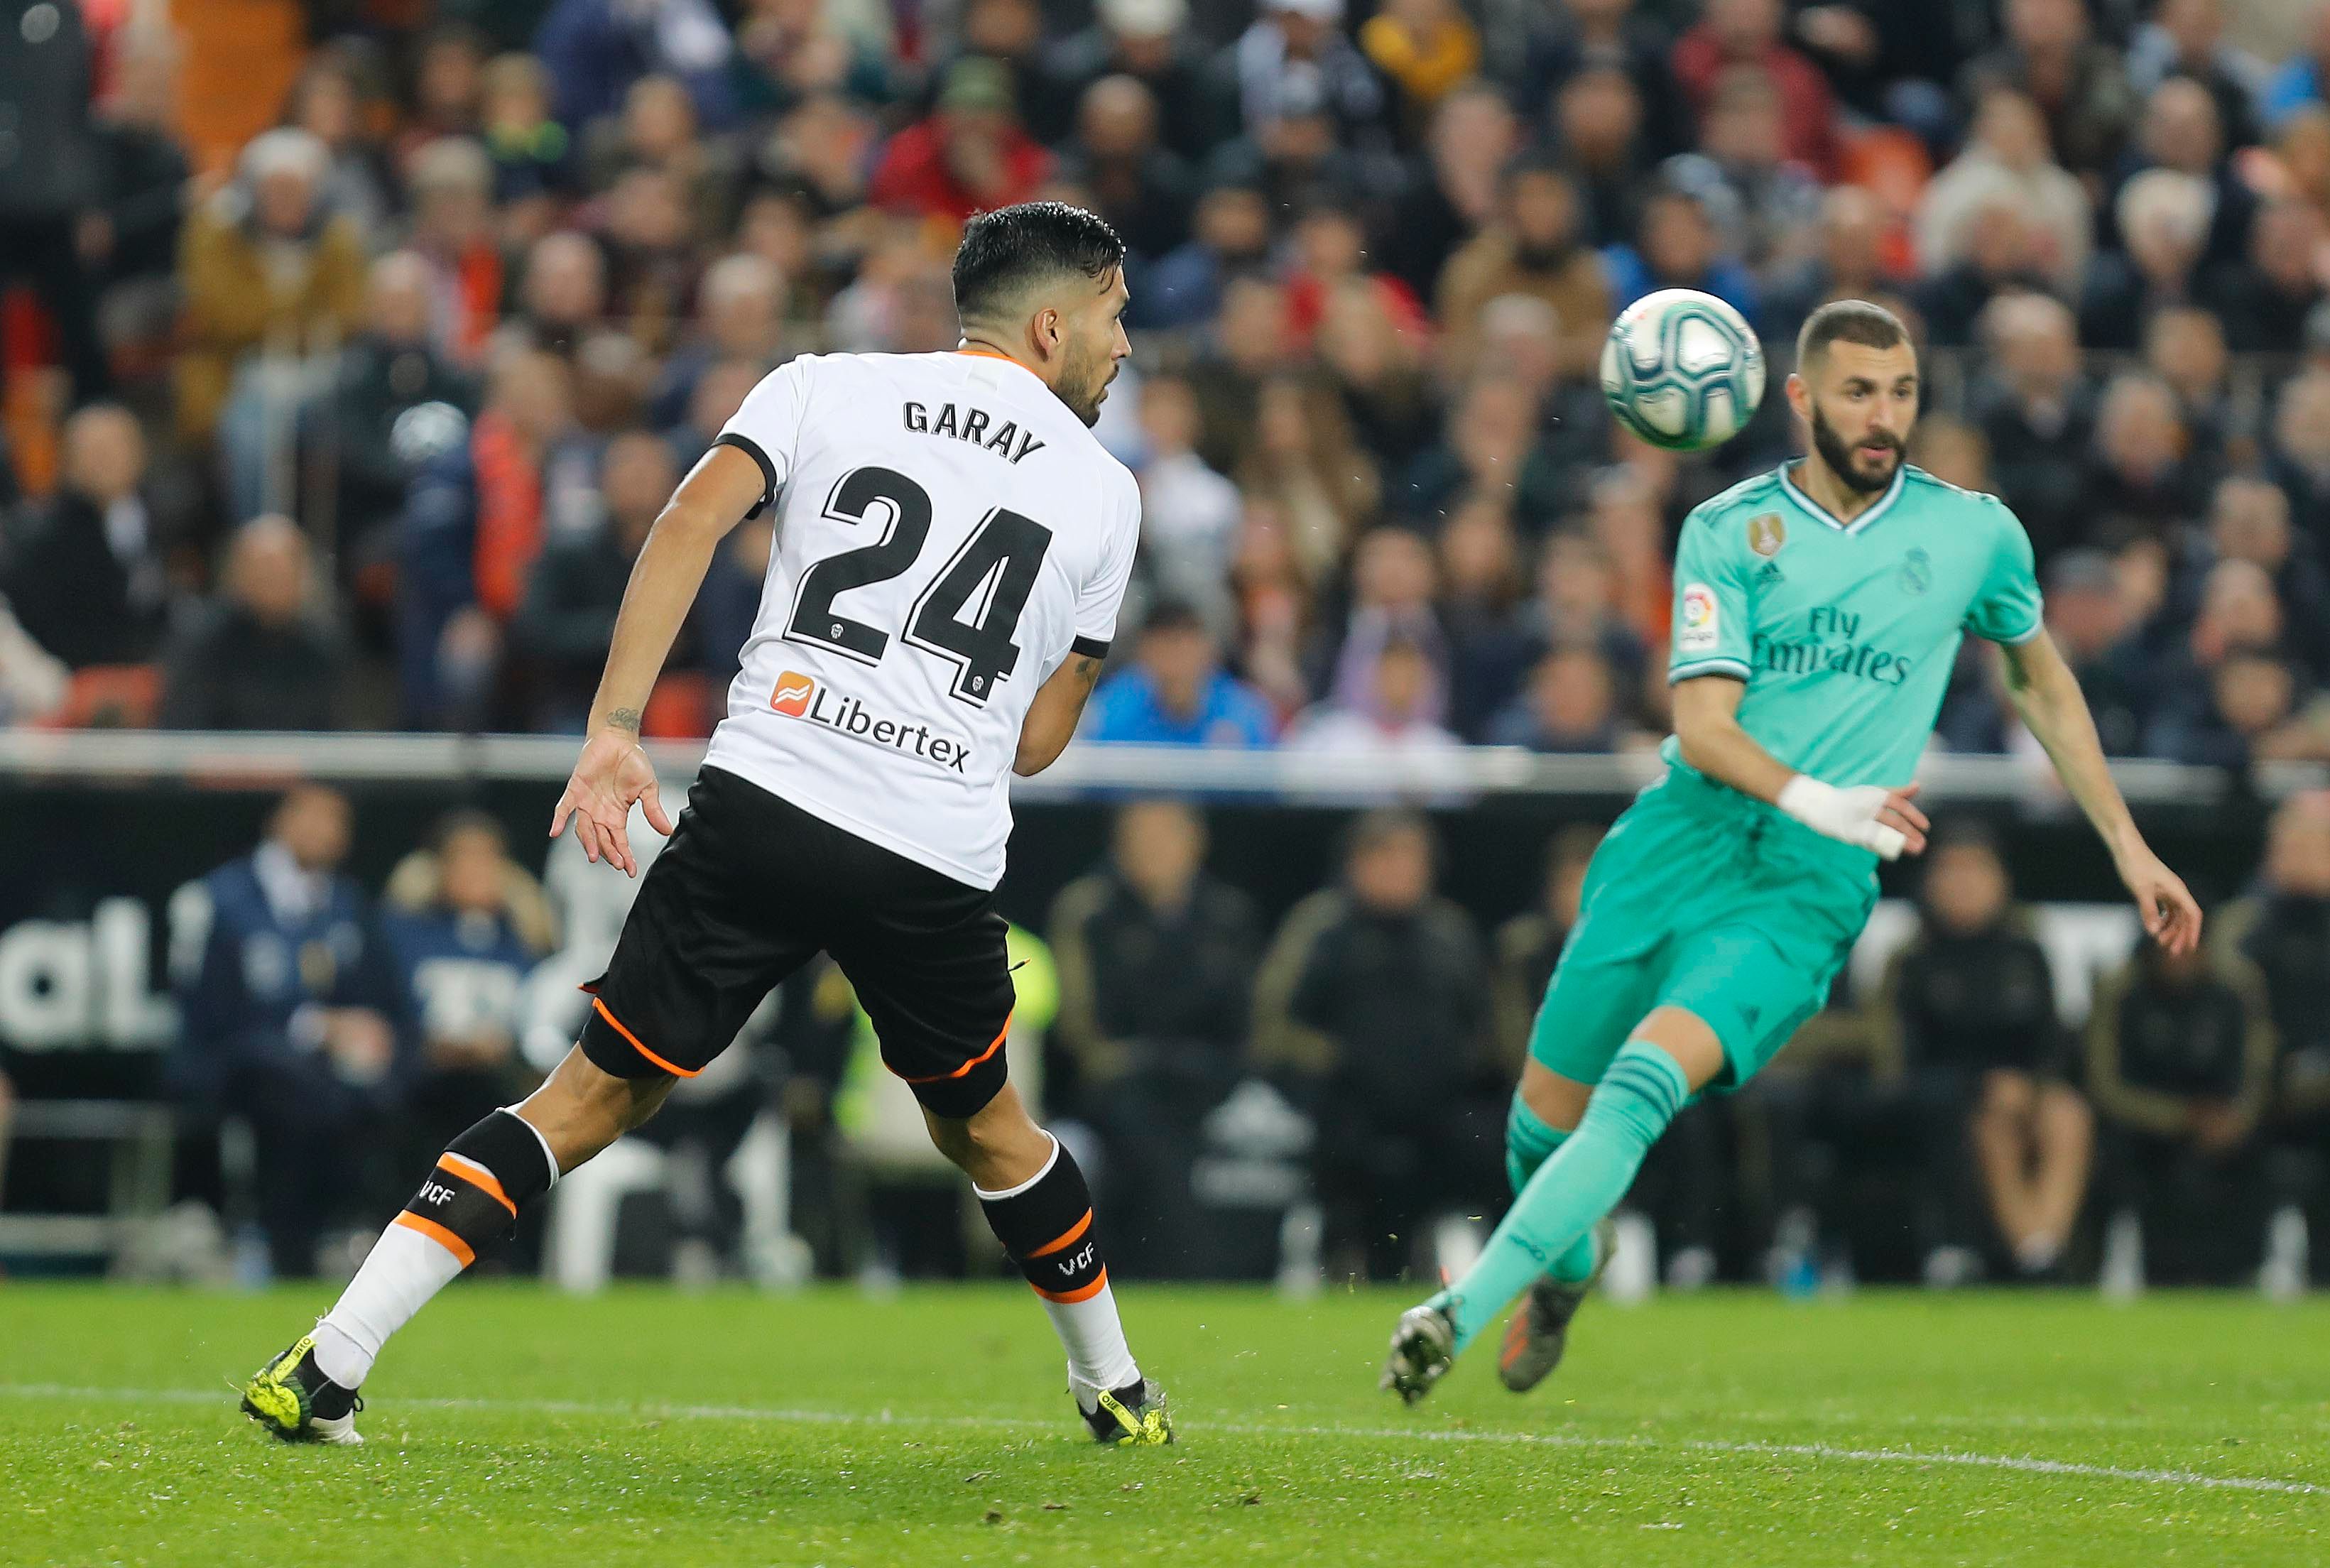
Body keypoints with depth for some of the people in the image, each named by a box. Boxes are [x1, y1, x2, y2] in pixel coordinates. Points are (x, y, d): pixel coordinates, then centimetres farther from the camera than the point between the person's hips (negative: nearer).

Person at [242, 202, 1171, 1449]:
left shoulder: (825, 387, 14)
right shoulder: (1102, 492, 15)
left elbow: (690, 523, -4)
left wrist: (613, 727, -8)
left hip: (763, 797, 0)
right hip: (939, 868, 0)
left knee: (599, 1091, 4)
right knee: (982, 1123, 25)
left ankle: (327, 1366, -6)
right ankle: (1116, 1393, 40)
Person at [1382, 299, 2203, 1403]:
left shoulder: (1974, 534, 6)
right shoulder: (1729, 531, 0)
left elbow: (2045, 687, 23)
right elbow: (1703, 723, -11)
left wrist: (2127, 847, 22)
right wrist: (1815, 798, -29)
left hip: (1807, 889, -1)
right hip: (1675, 844, 1)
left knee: (1645, 1085, -25)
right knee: (1546, 1117, 7)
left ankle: (1463, 1311, -25)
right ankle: (1568, 1263, 41)